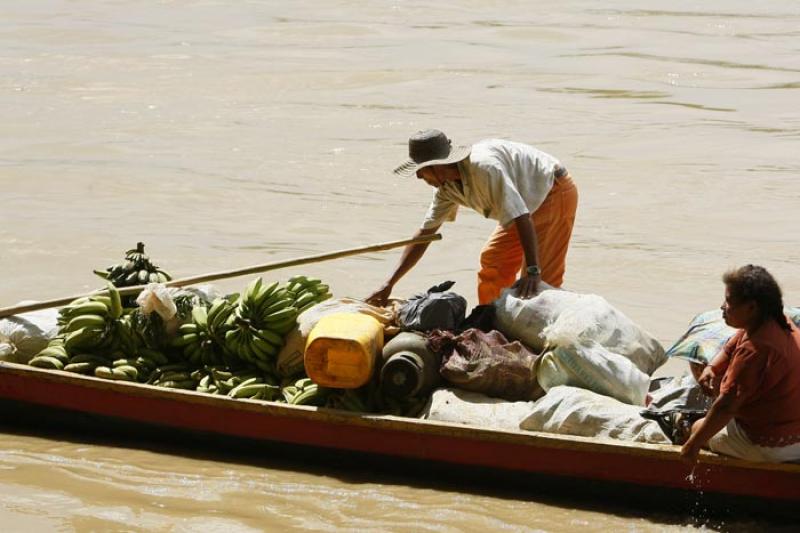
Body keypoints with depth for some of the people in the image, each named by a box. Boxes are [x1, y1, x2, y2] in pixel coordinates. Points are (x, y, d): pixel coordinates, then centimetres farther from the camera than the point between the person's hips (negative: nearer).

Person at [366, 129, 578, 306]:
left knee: (541, 278, -16)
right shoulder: (448, 186, -4)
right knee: (492, 261, 10)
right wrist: (389, 284, 0)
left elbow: (521, 218, -37)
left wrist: (533, 271, -40)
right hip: (530, 202, 9)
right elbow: (425, 233, 3)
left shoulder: (485, 168, -34)